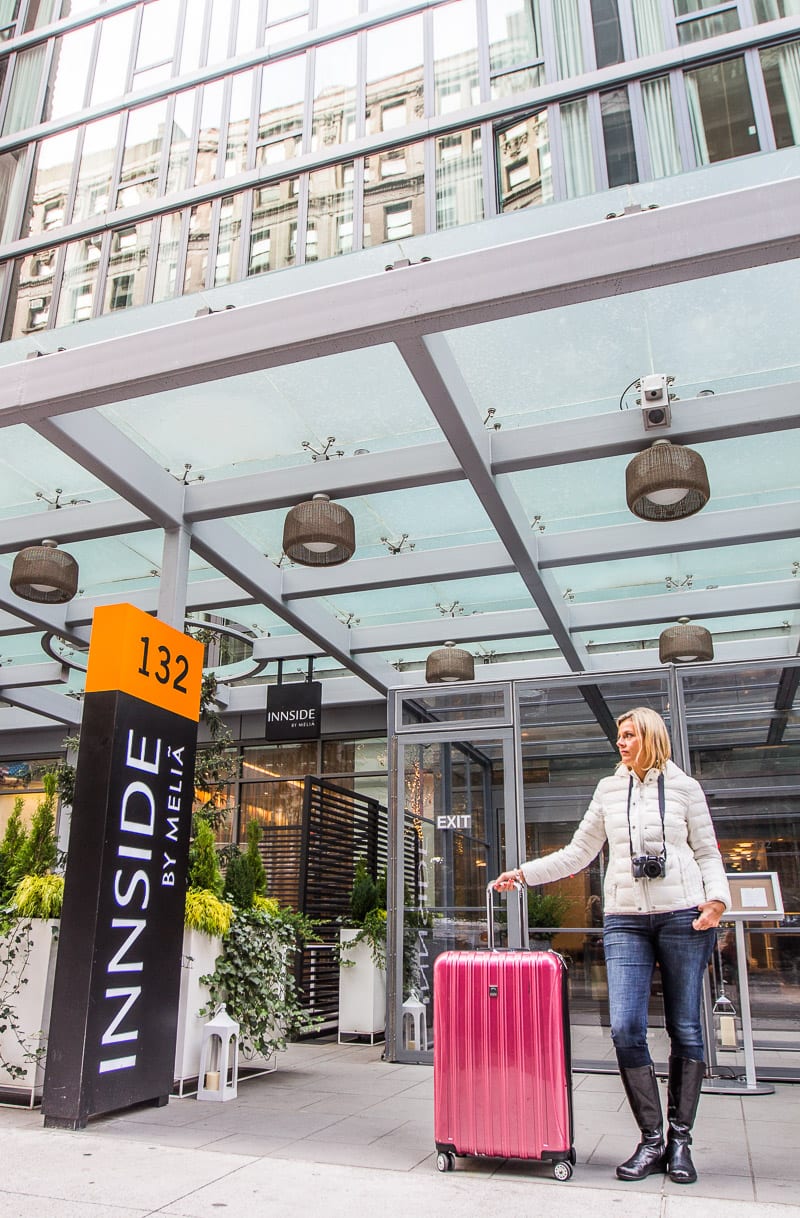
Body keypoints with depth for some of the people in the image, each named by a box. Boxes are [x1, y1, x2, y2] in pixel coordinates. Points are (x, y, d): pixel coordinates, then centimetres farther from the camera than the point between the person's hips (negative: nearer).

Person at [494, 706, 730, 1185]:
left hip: (682, 914, -1)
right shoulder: (609, 790, 13)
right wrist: (524, 873, 6)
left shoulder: (685, 787, 7)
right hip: (625, 919, 2)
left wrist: (717, 899, -9)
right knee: (626, 1028, -8)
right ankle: (652, 1141, 5)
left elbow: (707, 853, 8)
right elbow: (578, 853, 14)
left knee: (685, 1029, 4)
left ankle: (680, 1141, 16)